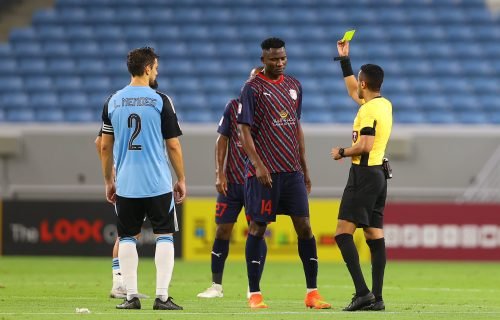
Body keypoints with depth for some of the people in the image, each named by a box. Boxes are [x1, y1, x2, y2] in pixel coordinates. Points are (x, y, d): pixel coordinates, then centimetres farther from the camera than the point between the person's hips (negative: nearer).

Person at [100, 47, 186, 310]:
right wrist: (181, 180, 7)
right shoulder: (160, 101, -5)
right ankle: (162, 297, -3)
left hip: (125, 184, 3)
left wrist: (108, 181, 18)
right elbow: (173, 145, -3)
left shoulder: (113, 102, 5)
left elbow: (105, 146, 8)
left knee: (127, 238, 9)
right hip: (158, 183, -3)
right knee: (164, 236, 3)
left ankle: (131, 296, 4)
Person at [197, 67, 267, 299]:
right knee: (222, 229, 2)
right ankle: (216, 286, 10)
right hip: (231, 181, 2)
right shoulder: (234, 106, 5)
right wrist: (219, 173, -1)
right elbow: (222, 140, 6)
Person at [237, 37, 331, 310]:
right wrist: (258, 165, -17)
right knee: (257, 228, -1)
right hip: (264, 172, -5)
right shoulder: (253, 88, -4)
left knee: (304, 226, 0)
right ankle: (254, 295, 4)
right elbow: (244, 131, -7)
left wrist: (304, 167, 18)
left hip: (292, 170, 5)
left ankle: (312, 292, 3)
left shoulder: (293, 86, 14)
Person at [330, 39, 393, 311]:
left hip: (364, 174, -9)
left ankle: (362, 291, -23)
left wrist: (342, 152, -6)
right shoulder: (385, 105, 14)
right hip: (379, 173, 9)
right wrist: (344, 59, 35)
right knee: (375, 235, 6)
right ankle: (376, 297, 3)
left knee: (343, 232, -12)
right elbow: (353, 91, 31)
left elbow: (364, 146, -23)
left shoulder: (369, 110, -15)